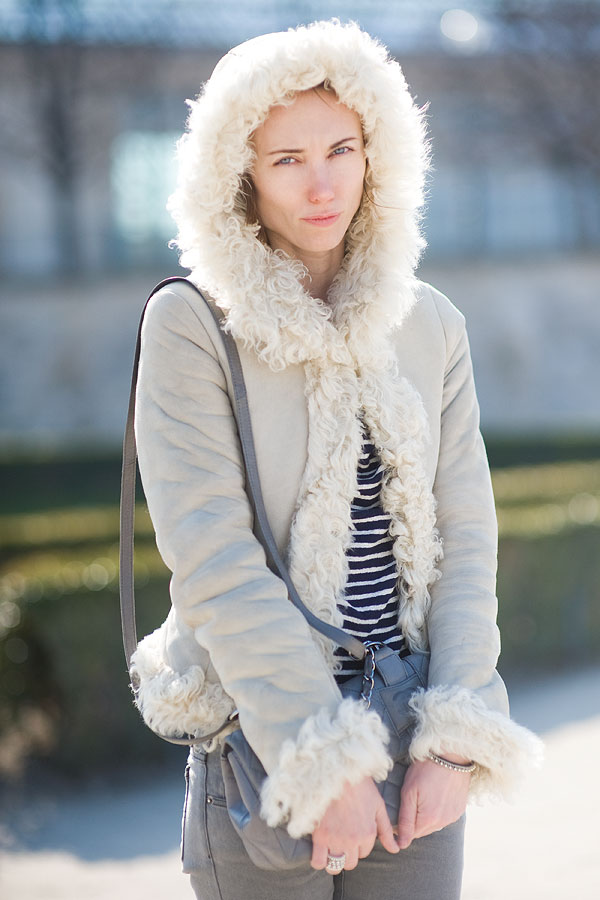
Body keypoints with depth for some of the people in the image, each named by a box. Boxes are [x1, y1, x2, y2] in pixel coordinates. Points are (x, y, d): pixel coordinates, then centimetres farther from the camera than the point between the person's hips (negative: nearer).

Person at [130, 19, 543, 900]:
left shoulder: (430, 325, 5)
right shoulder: (191, 322, -7)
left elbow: (465, 539, 3)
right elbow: (211, 559, -13)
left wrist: (457, 740, -8)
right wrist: (323, 761, -17)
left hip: (414, 759, 3)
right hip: (263, 751, -3)